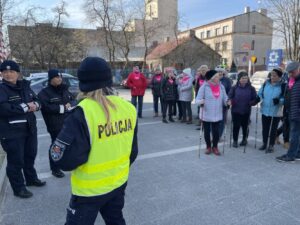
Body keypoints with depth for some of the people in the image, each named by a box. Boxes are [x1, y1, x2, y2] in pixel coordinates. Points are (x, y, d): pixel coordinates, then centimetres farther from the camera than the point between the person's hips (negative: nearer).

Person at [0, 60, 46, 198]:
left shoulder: (25, 86, 8)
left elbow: (36, 100, 13)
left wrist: (35, 104, -11)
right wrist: (25, 107, -21)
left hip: (29, 128, 6)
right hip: (12, 132, -6)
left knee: (30, 155, 20)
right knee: (16, 160, 2)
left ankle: (31, 178, 41)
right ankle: (18, 188, 19)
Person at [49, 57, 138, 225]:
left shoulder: (83, 113, -26)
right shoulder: (128, 108, -8)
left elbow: (64, 159, -25)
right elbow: (132, 150, 4)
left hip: (90, 189, -5)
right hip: (120, 182, 5)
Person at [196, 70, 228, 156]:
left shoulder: (221, 87, 4)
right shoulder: (204, 87, -10)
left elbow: (224, 98, 8)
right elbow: (197, 99, -11)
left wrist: (227, 101, -14)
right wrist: (201, 101, -32)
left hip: (217, 115, 3)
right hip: (206, 114, -2)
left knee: (216, 132, 3)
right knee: (207, 132, 9)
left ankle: (215, 147, 25)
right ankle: (208, 147, 29)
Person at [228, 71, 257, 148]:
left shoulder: (251, 88, 0)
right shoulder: (234, 87, -2)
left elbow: (255, 99, 1)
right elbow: (229, 96, -2)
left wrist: (251, 103, -18)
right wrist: (230, 101, -22)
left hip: (246, 111, 1)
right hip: (235, 110, -1)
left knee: (245, 126, 12)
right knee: (236, 126, 2)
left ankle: (244, 139, 34)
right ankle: (235, 141, 18)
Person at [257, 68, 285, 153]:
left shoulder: (283, 85, -12)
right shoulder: (266, 83, 1)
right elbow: (260, 93, 13)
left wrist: (279, 100, -26)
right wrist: (262, 99, -2)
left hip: (276, 112, -4)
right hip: (265, 110, 4)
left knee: (273, 129, 8)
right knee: (265, 128, 15)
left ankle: (271, 146, 21)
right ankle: (264, 143, 30)